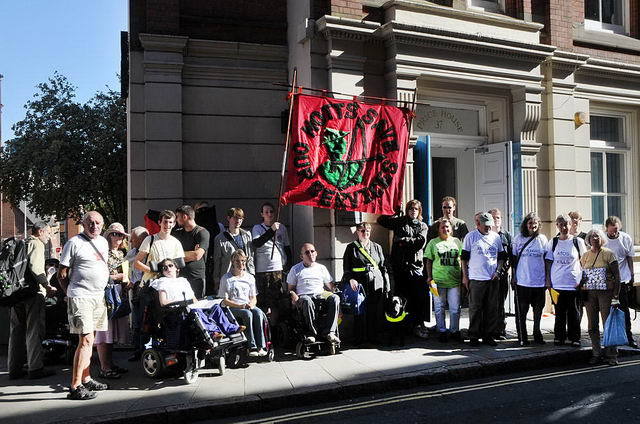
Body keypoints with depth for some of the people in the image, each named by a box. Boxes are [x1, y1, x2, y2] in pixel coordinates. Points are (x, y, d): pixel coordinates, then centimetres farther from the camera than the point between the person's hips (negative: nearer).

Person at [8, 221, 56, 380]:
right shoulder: (37, 244, -5)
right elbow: (35, 266, -20)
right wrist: (47, 286, -17)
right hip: (33, 292, -8)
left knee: (16, 331, 12)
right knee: (34, 331, -2)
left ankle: (14, 368, 18)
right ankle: (35, 368, 0)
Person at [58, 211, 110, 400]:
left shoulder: (103, 242, 14)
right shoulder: (74, 243, -8)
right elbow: (62, 274, -6)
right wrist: (72, 293, -4)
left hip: (98, 297, 8)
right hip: (81, 297, -8)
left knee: (88, 340, 15)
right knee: (86, 340, -12)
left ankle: (86, 379, 24)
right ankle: (75, 387, -8)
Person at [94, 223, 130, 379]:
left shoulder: (121, 253, 18)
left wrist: (127, 280, 11)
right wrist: (117, 277, -15)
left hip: (120, 294, 8)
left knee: (113, 330, 12)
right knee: (104, 329, -6)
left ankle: (110, 364, 20)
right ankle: (104, 368, -2)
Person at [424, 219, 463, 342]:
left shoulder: (457, 242, 12)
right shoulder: (433, 243, 6)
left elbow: (462, 259, 16)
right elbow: (428, 261, 7)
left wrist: (463, 276, 11)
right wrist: (429, 276, -1)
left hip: (454, 281, 1)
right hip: (438, 281, -1)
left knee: (455, 308, 3)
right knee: (439, 308, 5)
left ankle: (454, 331, 17)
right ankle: (442, 331, 16)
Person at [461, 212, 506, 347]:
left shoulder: (496, 237, 10)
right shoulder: (470, 237, -1)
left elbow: (501, 257, 18)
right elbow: (464, 258, 1)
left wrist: (497, 271, 3)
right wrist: (465, 276, -3)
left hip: (493, 279, 4)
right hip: (476, 279, -4)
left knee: (492, 309, 7)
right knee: (475, 308, 0)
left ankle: (488, 335, 18)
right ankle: (474, 336, 9)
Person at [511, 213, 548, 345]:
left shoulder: (542, 239, 6)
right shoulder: (518, 238, 2)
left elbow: (546, 259, 9)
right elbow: (513, 259, 5)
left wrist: (547, 278, 6)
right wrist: (513, 277, 1)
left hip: (539, 281, 2)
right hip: (522, 281, -1)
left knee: (538, 310, 10)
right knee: (521, 311, 2)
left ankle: (537, 335, 25)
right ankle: (522, 337, 12)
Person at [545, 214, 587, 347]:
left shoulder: (578, 241, 2)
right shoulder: (552, 242, 6)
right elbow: (548, 262, 9)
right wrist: (548, 280, 4)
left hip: (574, 283, -1)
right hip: (557, 283, 1)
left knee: (574, 313, 4)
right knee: (559, 312, 7)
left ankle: (574, 338, 15)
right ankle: (559, 337, 17)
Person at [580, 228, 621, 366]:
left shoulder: (608, 254, -1)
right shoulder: (585, 256, 11)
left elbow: (617, 275, -3)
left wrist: (615, 295, -9)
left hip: (605, 292, -4)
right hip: (589, 293, 4)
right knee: (592, 326, 6)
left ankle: (611, 355, 6)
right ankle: (596, 353, 14)